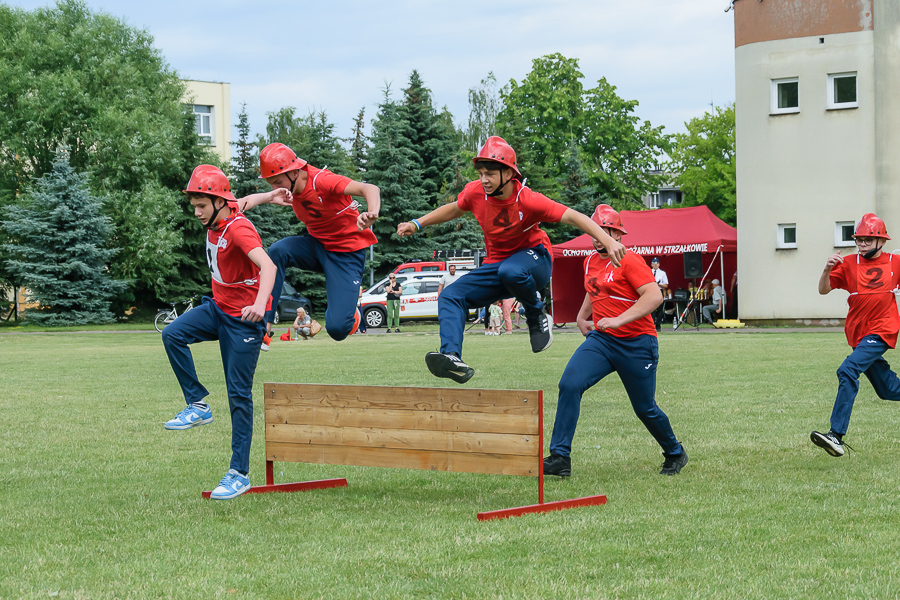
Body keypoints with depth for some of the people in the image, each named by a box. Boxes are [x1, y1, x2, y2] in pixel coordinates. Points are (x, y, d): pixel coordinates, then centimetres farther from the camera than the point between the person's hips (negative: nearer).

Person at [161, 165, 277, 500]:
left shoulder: (239, 229, -24)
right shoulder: (215, 222, 2)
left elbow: (268, 265, -40)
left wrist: (260, 303, -56)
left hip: (243, 319, -8)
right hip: (218, 308, 8)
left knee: (239, 395, -5)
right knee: (173, 334, -16)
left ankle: (239, 474, 0)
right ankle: (198, 405, -6)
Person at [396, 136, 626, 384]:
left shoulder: (527, 200, -25)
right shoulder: (476, 192, -11)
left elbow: (572, 217, -28)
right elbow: (454, 209, 12)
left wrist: (608, 241, -40)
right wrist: (416, 224, 6)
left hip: (534, 257, -5)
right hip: (496, 264, 6)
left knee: (510, 271, -40)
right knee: (450, 297, -12)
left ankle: (537, 317, -13)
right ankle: (452, 357, -28)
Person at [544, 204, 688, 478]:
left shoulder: (629, 261, -13)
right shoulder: (590, 262, 12)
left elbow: (654, 295, -24)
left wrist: (619, 319, -30)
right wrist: (582, 316, 25)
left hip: (637, 344, -6)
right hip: (600, 340, 6)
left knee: (645, 409, 5)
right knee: (569, 384, -17)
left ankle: (675, 454, 34)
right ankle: (560, 458, -16)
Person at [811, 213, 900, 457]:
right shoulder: (849, 263, 3)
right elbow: (823, 289, -4)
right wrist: (828, 269, -21)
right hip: (858, 334, 4)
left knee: (848, 370, -25)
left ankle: (837, 435, -31)